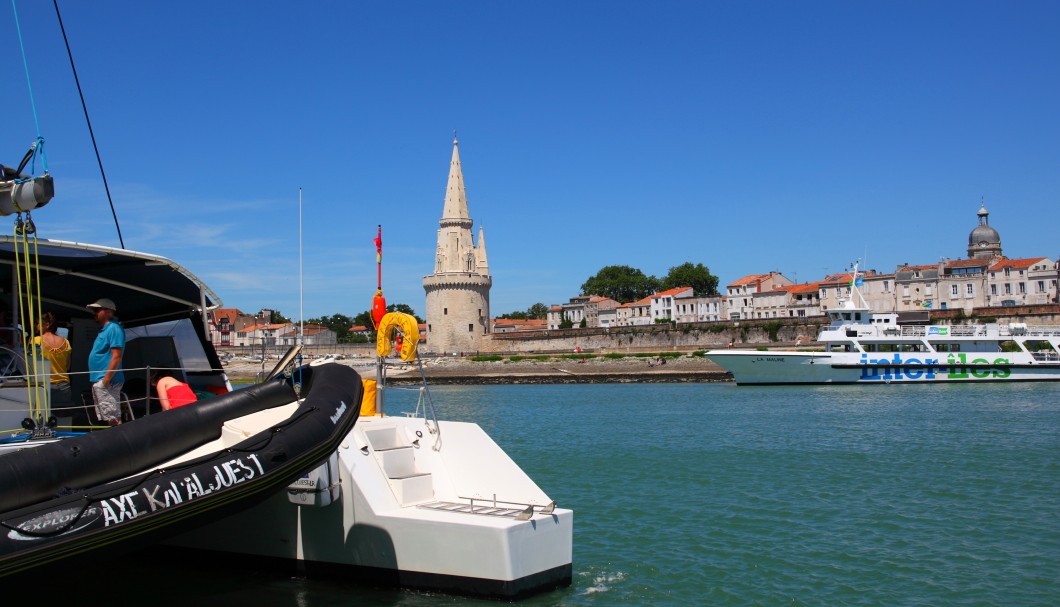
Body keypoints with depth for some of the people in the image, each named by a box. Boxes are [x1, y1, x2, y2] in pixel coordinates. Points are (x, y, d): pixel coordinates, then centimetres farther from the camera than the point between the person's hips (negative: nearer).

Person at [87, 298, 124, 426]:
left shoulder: (114, 329, -12)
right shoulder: (104, 329, 19)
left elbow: (116, 357, -19)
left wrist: (106, 380, -22)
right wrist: (98, 381, 17)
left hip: (106, 382, -11)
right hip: (98, 382, 11)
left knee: (113, 419, -12)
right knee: (105, 419, 12)